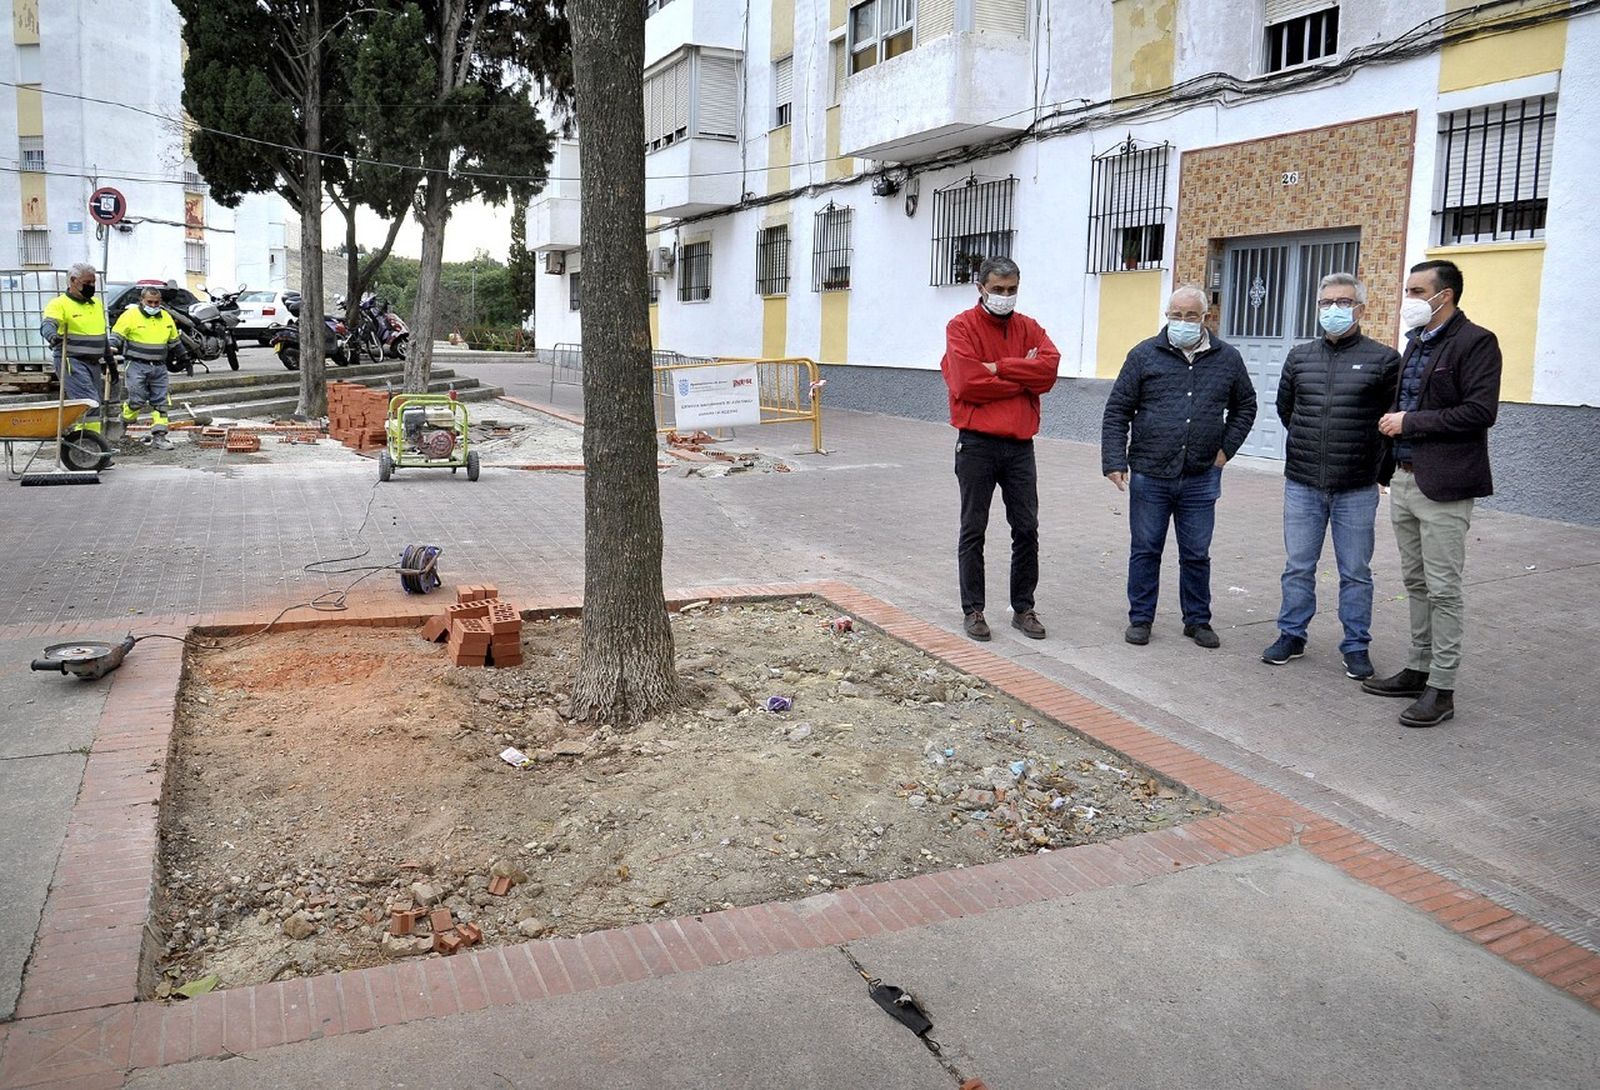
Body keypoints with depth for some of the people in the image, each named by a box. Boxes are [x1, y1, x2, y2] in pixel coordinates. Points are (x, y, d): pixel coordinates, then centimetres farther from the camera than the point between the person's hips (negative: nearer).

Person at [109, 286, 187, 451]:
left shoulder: (166, 318, 14)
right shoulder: (130, 315, -2)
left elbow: (175, 342, 24)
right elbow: (117, 335, -3)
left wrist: (184, 359, 27)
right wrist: (111, 348, -21)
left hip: (159, 368, 5)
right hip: (137, 366, -5)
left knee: (160, 402, 1)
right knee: (137, 400, -10)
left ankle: (159, 436, 3)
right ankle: (124, 425, 15)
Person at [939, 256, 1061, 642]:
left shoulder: (1029, 328, 11)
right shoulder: (962, 327, -3)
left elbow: (1049, 367, -8)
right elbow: (968, 383, -17)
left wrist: (999, 368, -14)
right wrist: (1023, 378, -8)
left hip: (1020, 444, 4)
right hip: (977, 444, -4)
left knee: (1026, 528, 7)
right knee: (973, 531, 4)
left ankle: (1023, 608, 19)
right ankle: (973, 610, 13)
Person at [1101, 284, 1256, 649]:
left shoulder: (1228, 359, 7)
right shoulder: (1144, 355, 0)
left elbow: (1245, 406, 20)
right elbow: (1117, 411, -1)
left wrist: (1227, 447, 8)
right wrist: (1114, 461, -9)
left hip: (1201, 478, 2)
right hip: (1149, 475, -1)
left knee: (1197, 554, 10)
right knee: (1145, 550, 7)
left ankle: (1198, 620, 24)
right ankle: (1140, 618, 20)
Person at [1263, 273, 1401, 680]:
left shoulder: (1383, 359, -4)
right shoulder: (1299, 357, 7)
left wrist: (1381, 470, 5)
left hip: (1356, 490, -3)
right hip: (1302, 485, 3)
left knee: (1356, 573, 7)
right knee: (1298, 568, 10)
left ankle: (1356, 646, 18)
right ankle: (1291, 635, 22)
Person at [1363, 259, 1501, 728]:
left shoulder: (1475, 342, -10)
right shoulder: (1416, 342, 15)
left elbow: (1480, 412, -19)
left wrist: (1410, 422, -16)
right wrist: (1393, 419, 3)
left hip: (1443, 486, -8)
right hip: (1405, 479, 8)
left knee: (1443, 589, -4)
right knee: (1416, 583, 16)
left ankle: (1441, 688, 3)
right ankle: (1418, 670, 27)